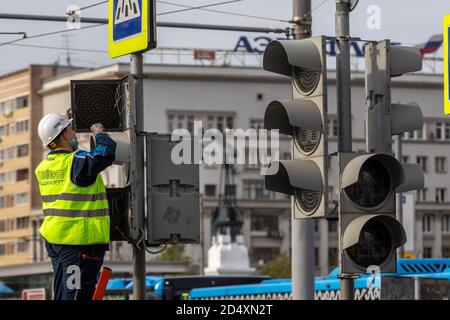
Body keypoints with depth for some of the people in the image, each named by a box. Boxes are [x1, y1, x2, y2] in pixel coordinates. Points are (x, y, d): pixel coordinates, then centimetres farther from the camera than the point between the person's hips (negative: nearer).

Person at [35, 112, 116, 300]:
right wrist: (99, 133, 1)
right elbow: (108, 151, -18)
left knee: (61, 294, 13)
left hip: (53, 238, 8)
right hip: (80, 239, -8)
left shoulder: (43, 167, 9)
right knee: (78, 294, -7)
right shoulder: (77, 162, -15)